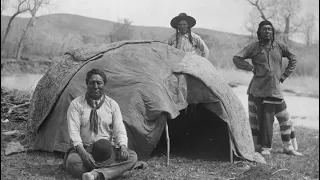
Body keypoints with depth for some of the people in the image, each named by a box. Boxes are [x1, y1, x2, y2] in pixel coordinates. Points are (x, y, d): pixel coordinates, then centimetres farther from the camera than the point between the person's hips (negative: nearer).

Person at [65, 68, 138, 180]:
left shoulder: (112, 104, 6)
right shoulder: (76, 104, -1)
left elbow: (119, 129, 0)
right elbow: (73, 130, -10)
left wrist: (123, 147, -22)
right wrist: (82, 152, -27)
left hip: (108, 149, 2)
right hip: (84, 149, -2)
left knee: (132, 157, -25)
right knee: (72, 162, -37)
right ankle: (112, 168, -28)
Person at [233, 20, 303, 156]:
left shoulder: (280, 47, 9)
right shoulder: (254, 47, 2)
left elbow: (293, 59, 21)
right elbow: (236, 58, -2)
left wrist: (284, 75, 12)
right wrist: (251, 68, -6)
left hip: (274, 90, 1)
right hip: (257, 89, -1)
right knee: (256, 118, 2)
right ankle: (257, 146, 14)